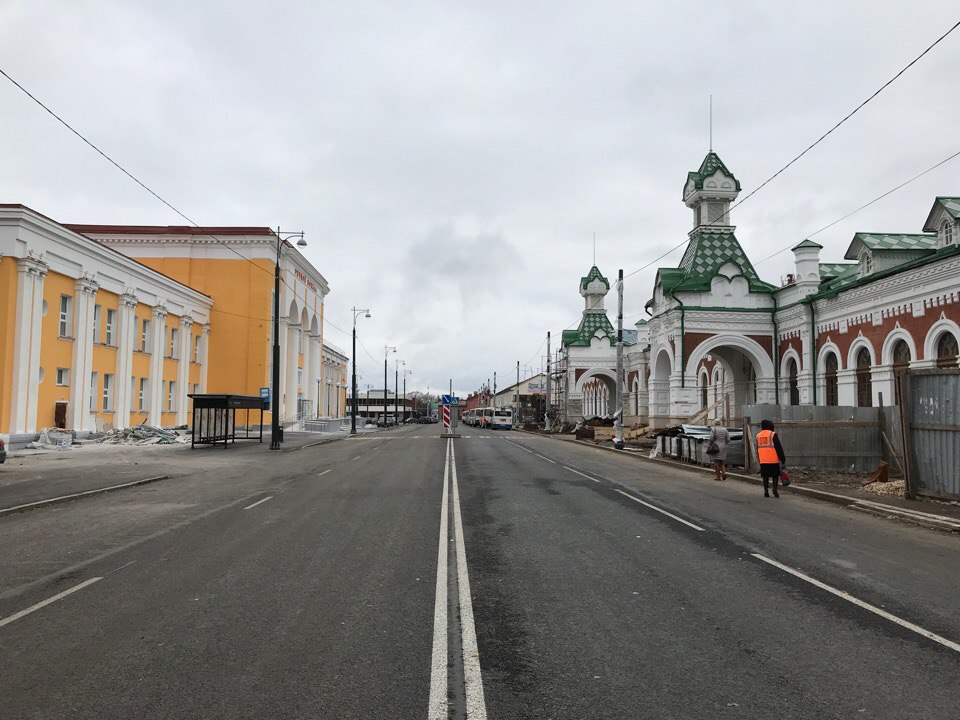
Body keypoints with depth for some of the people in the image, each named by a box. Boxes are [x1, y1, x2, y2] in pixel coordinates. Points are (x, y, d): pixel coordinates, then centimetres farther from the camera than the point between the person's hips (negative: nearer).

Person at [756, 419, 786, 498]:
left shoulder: (758, 436, 11)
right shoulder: (773, 435, -7)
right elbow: (778, 448, -7)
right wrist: (783, 459, -2)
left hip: (763, 461, 4)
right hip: (773, 461, -4)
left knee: (765, 477, 9)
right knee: (775, 476, 6)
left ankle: (766, 491, 5)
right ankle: (775, 490, -2)